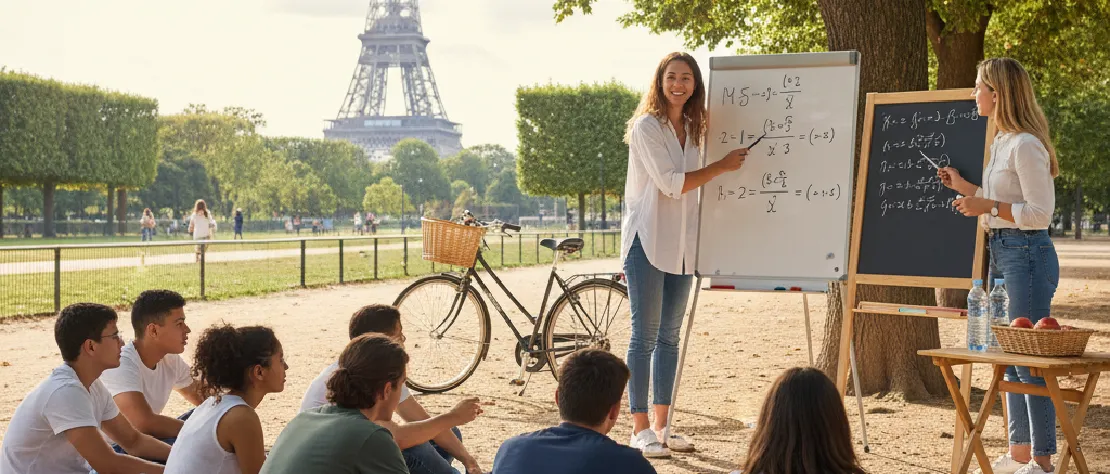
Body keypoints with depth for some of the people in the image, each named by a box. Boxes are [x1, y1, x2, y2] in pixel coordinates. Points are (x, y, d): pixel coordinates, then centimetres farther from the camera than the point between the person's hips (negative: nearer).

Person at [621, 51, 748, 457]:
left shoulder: (692, 129, 14)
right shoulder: (646, 126, -9)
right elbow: (670, 183, -16)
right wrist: (722, 167, -13)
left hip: (680, 244, 7)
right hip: (648, 241, -7)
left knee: (669, 336, 10)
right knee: (645, 336, -4)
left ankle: (661, 427, 17)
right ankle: (640, 430, 3)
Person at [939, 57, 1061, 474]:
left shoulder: (1026, 145, -16)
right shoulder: (1002, 142, 14)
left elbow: (1040, 212, -18)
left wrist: (988, 206, -19)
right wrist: (966, 188, 19)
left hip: (1026, 253, -10)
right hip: (1002, 252, 10)